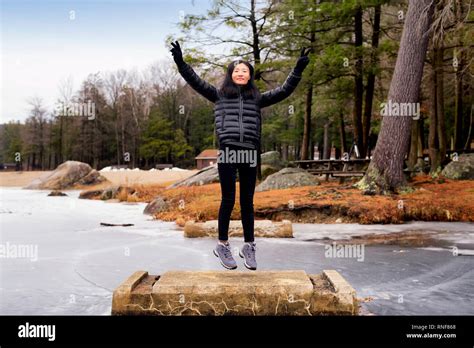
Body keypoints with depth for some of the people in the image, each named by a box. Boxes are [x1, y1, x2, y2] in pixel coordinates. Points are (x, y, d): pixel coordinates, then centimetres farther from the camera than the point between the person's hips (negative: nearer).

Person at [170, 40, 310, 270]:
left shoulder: (257, 98, 16)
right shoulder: (219, 94, 12)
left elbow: (284, 91, 13)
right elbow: (196, 82, 6)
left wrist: (298, 70, 6)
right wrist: (180, 62, -5)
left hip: (249, 154, 2)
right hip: (227, 153, -2)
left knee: (247, 201, 8)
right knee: (228, 200, 2)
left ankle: (249, 247, 18)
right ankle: (222, 245, 16)